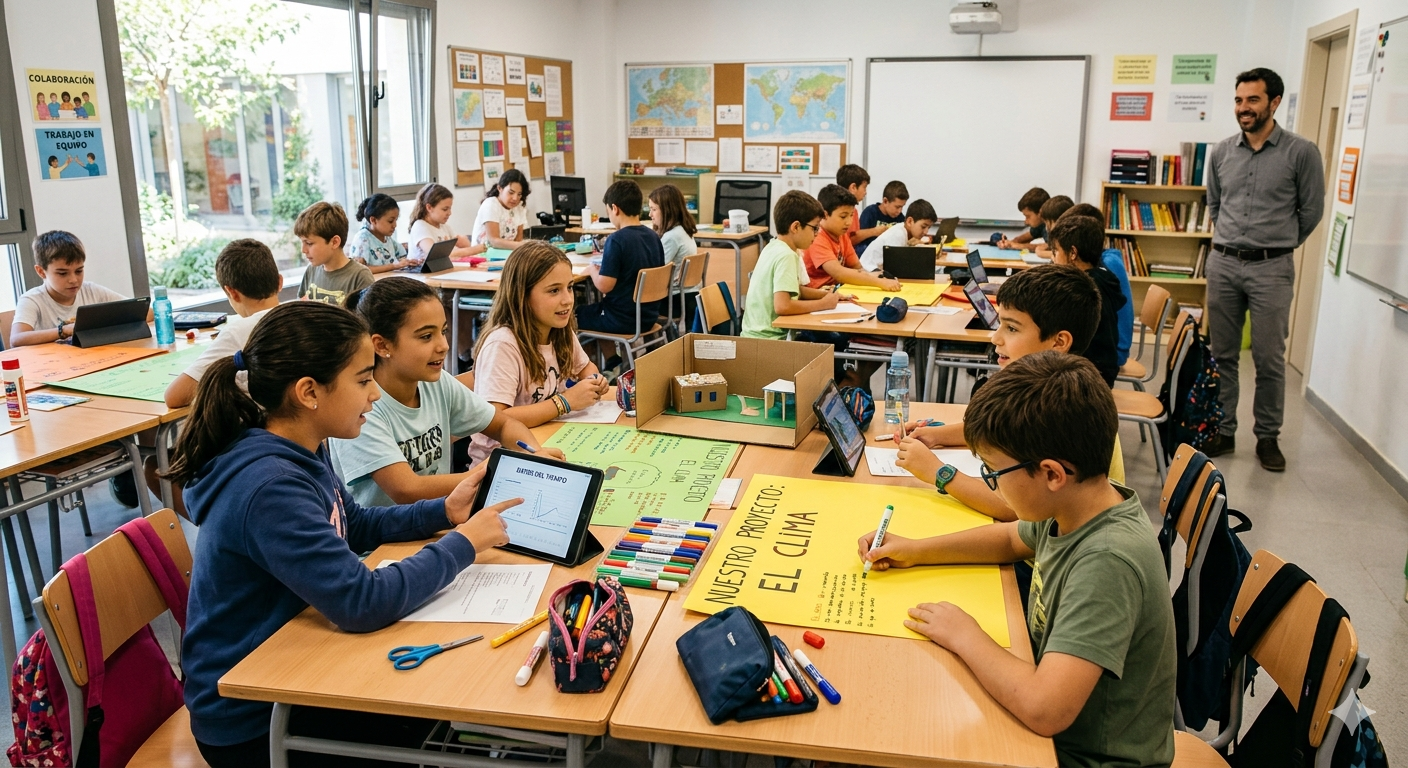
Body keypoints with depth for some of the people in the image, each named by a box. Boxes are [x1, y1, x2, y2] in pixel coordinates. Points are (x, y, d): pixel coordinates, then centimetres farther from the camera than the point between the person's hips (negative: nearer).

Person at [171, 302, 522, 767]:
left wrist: (444, 511, 1)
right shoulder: (270, 487, -31)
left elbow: (356, 527, 15)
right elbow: (363, 603, -34)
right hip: (251, 722, -8)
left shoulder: (300, 454, -2)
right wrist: (463, 543, -21)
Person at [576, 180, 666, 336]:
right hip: (649, 317, 7)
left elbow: (604, 285, -23)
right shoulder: (654, 237, 1)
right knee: (590, 308, 30)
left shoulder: (617, 240, -20)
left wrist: (593, 270, -2)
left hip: (621, 321, -7)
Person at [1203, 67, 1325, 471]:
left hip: (1272, 269, -3)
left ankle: (1267, 437, 14)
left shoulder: (1301, 153, -6)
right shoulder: (1220, 152, 5)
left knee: (1269, 359, 1)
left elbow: (1311, 211, 3)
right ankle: (1223, 431, 18)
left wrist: (1276, 245, 10)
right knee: (1222, 355, 8)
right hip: (1222, 263, 3)